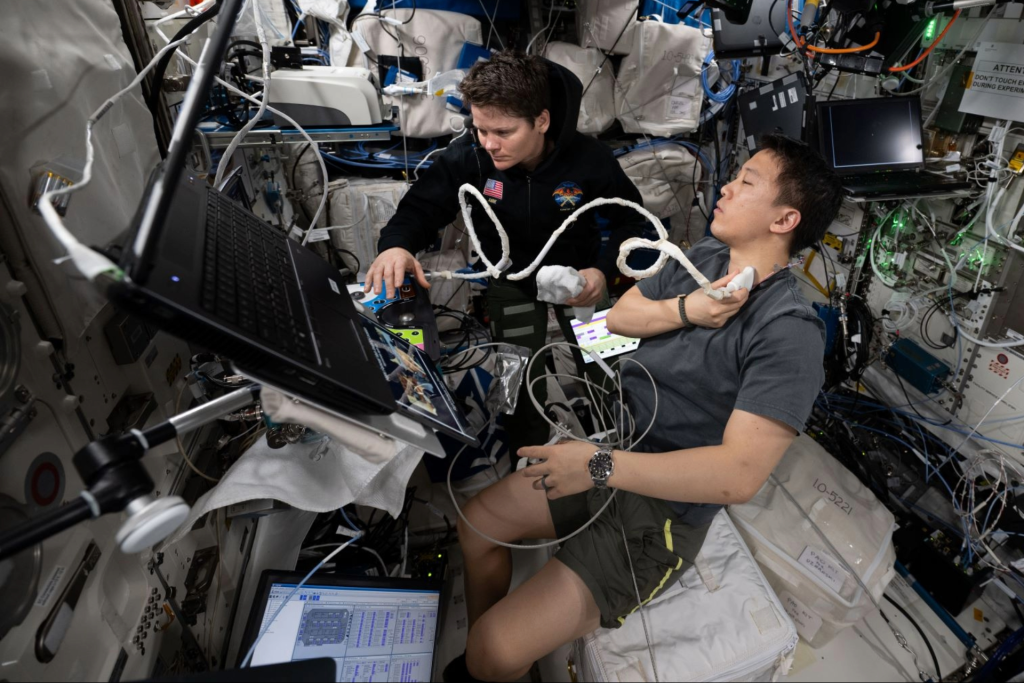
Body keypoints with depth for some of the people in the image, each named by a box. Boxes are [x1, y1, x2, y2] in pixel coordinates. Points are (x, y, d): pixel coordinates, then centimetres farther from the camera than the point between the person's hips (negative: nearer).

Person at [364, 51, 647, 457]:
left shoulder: (588, 159, -22)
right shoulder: (469, 156, -23)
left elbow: (629, 219, -6)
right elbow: (421, 207, -17)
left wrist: (602, 270, -24)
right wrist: (396, 245, -41)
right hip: (510, 280, 0)